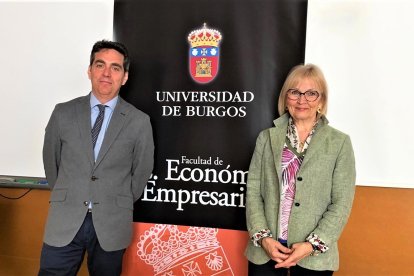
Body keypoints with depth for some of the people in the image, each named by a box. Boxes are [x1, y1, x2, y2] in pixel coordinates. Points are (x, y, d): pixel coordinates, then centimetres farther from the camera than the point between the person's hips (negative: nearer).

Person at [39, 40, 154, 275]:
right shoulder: (63, 113, 1)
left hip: (112, 225, -1)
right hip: (64, 222, 1)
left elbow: (142, 171, 4)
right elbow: (51, 160, 12)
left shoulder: (139, 122, -5)